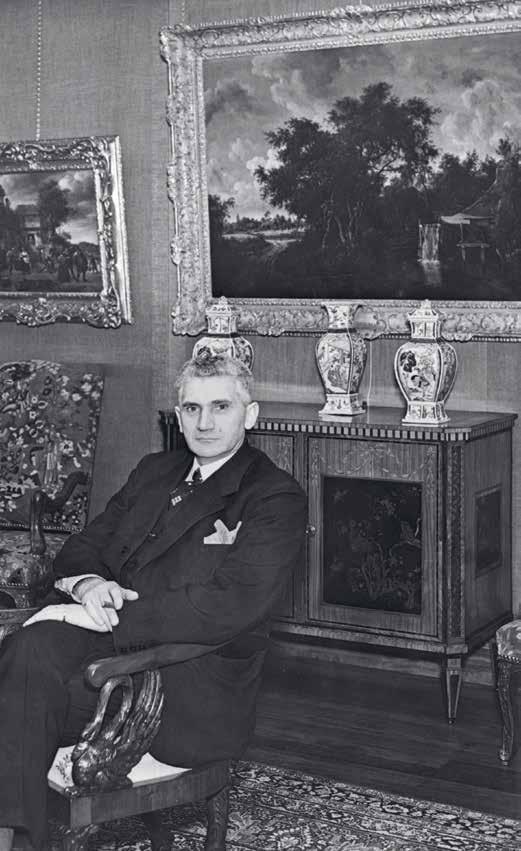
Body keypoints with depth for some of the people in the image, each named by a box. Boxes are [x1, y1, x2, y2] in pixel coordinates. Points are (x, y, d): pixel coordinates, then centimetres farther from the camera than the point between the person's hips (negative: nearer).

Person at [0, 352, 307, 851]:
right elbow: (81, 547, 18)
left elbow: (227, 608, -18)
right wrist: (88, 583, -8)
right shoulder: (154, 471, 18)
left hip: (194, 685, -6)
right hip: (118, 643, 6)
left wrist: (104, 614, -19)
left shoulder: (277, 499, -5)